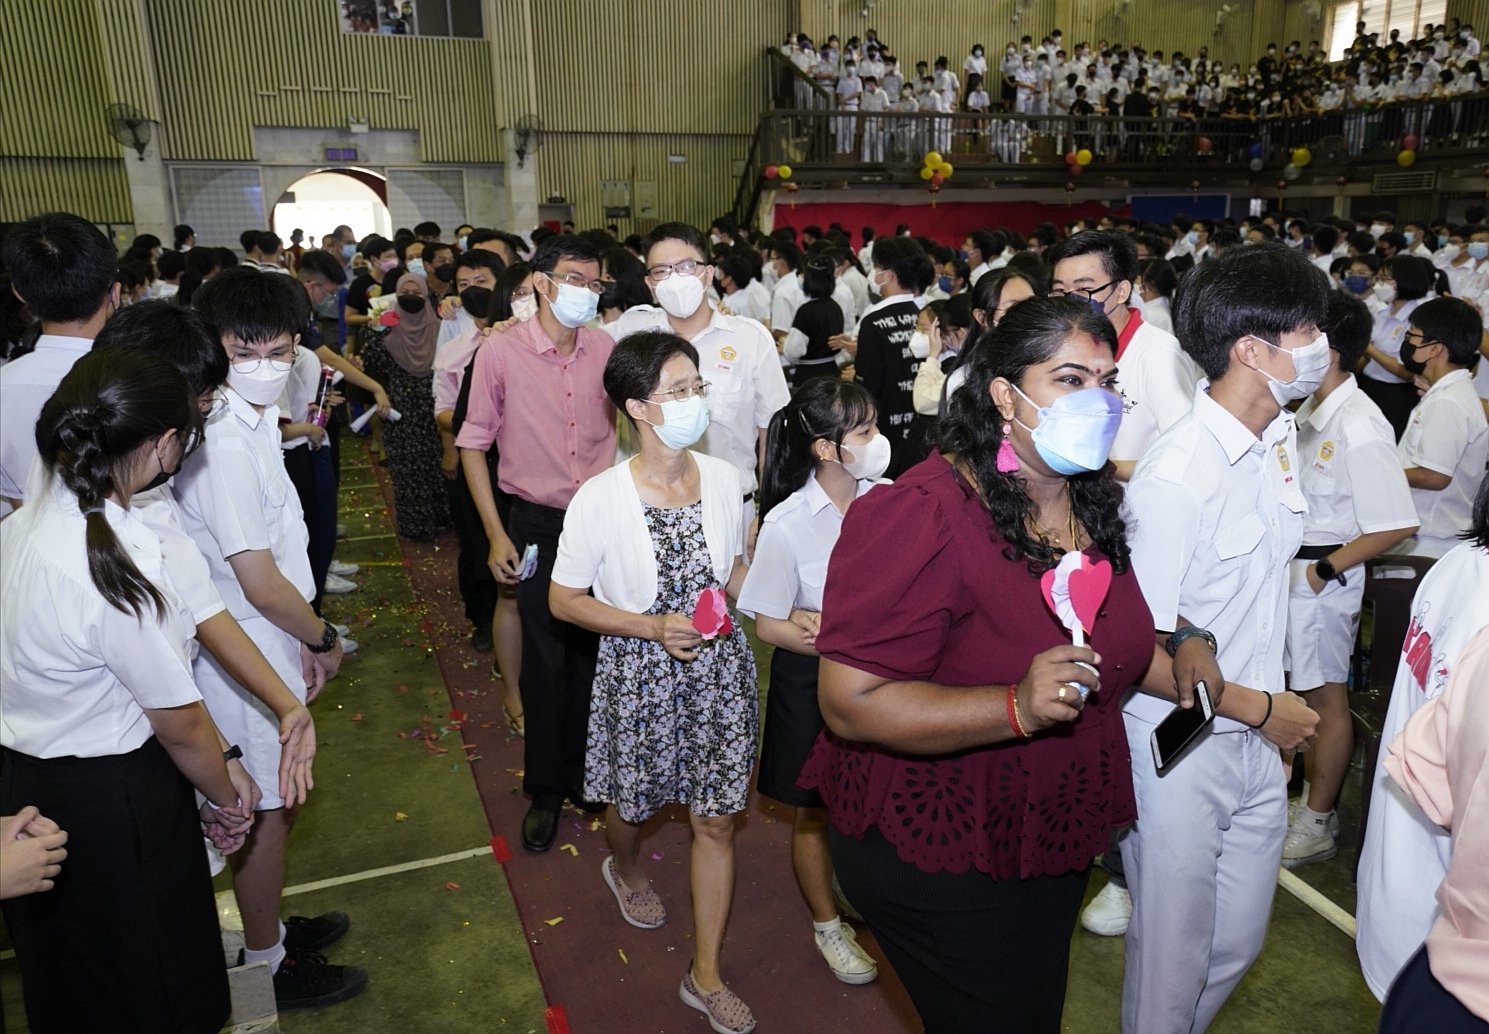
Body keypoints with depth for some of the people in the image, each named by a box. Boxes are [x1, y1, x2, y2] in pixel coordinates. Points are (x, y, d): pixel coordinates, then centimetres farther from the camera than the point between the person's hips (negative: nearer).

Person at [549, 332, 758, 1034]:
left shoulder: (722, 477, -7)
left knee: (716, 819, 9)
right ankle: (625, 870, 59)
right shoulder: (600, 498, -19)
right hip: (639, 676, -2)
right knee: (632, 803, 20)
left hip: (718, 667, 3)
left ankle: (706, 975, 29)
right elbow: (563, 600, -11)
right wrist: (653, 627, -21)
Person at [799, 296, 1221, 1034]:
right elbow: (849, 702, -31)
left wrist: (1177, 667, -3)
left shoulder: (1093, 504, 0)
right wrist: (1017, 708, -40)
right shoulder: (924, 514, -28)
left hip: (1056, 843, 8)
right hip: (939, 861, -8)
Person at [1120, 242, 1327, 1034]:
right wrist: (1265, 710, -11)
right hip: (1181, 751, -8)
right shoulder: (1177, 477, -24)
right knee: (1173, 960, 11)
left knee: (1238, 942, 23)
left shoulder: (1280, 438, 2)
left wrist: (1278, 711, 11)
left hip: (1257, 739, 8)